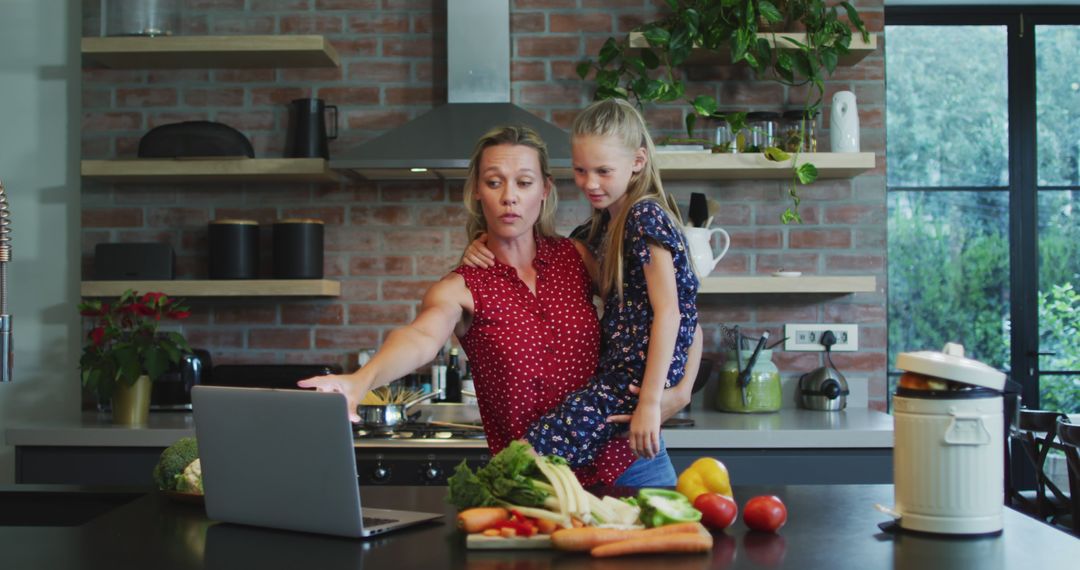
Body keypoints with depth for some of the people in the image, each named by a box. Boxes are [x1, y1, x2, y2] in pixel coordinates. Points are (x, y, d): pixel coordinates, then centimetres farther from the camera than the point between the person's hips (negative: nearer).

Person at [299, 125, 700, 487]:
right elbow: (422, 338, -25)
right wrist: (362, 379, -46)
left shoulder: (577, 258, 4)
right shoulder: (461, 289, -3)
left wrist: (681, 389, -9)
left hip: (623, 462, 2)